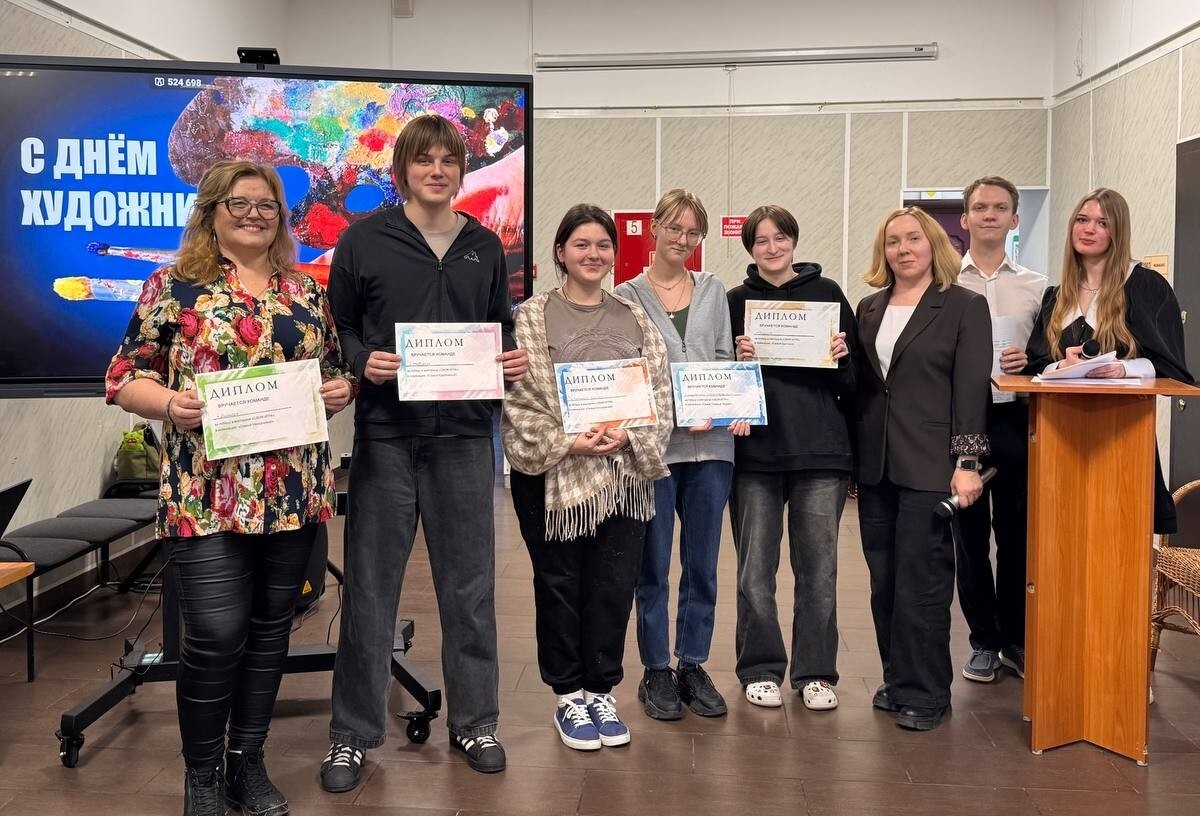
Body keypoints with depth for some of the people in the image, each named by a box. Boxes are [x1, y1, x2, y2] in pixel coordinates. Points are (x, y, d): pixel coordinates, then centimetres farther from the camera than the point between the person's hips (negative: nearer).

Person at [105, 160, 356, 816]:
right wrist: (170, 405, -19)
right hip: (207, 492, -4)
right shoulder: (173, 287, 2)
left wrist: (341, 389, -2)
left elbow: (335, 370, 20)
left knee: (270, 629, 11)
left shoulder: (306, 292, 13)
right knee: (215, 633, -6)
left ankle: (248, 762, 26)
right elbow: (125, 379, 0)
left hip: (294, 490, 4)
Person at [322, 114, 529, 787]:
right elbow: (336, 327, 4)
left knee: (470, 584, 9)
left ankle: (476, 722, 24)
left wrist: (513, 361, -4)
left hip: (464, 433, 2)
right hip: (386, 433, -2)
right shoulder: (365, 240, 2)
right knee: (371, 586, 5)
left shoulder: (485, 247, 11)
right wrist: (362, 361, -15)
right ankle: (353, 735, 18)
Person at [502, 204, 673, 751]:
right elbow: (518, 396, -7)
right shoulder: (532, 317, -1)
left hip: (625, 474, 3)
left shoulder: (635, 319, 11)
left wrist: (628, 436, -10)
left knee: (615, 587, 6)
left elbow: (660, 392, 7)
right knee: (560, 585, 6)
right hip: (553, 474, -3)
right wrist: (566, 444, -16)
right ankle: (568, 694, 21)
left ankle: (601, 690, 22)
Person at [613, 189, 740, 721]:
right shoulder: (627, 296, 3)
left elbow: (727, 362, 11)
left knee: (702, 565, 9)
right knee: (654, 567, 4)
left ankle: (693, 666, 21)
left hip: (711, 445, 3)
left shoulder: (714, 293, 13)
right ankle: (656, 671, 16)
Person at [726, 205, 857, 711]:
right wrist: (737, 361, -11)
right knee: (755, 569, 5)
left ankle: (815, 673, 16)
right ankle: (760, 670, 18)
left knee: (818, 566, 4)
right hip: (755, 450, 0)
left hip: (820, 449, 0)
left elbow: (854, 381, 9)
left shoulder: (826, 294, 6)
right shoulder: (737, 301, 6)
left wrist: (842, 357, -11)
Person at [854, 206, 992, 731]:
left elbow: (971, 389, -7)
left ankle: (923, 693, 7)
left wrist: (967, 462, -14)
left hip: (929, 465, -5)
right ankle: (897, 679, 22)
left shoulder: (964, 307, -2)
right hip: (875, 464, 5)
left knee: (921, 579, -4)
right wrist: (854, 459, 8)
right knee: (884, 579, 9)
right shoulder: (870, 308, 13)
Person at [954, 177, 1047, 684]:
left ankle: (1017, 639, 20)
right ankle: (984, 642, 18)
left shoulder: (1036, 287, 10)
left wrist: (1030, 361, -11)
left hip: (1016, 419, 1)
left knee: (1018, 533, 6)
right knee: (970, 534, 5)